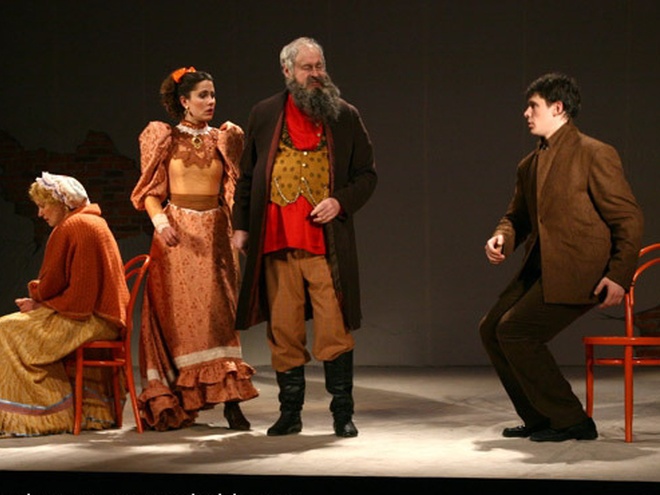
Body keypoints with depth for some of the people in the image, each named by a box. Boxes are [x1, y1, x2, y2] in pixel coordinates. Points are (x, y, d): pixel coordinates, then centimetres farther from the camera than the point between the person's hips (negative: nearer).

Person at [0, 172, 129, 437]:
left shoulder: (68, 228, -13)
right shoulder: (95, 222, 17)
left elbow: (50, 284, -10)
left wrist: (36, 299, 12)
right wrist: (39, 300, 14)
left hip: (89, 320, -10)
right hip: (108, 317, 10)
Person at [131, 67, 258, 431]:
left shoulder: (224, 139, 11)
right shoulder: (164, 139, 4)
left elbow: (234, 188, 14)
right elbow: (150, 192, 1)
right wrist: (159, 220, -15)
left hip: (214, 234, 2)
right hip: (176, 233, -2)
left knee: (217, 312, -4)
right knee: (177, 315, -3)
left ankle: (231, 402, -8)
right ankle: (170, 404, 2)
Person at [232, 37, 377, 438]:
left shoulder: (345, 116, 7)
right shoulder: (265, 115, 10)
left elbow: (367, 174, 10)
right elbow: (248, 175, 15)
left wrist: (341, 201, -7)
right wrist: (242, 225, 9)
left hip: (326, 240, -1)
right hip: (276, 240, 1)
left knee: (334, 328, -4)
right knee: (283, 329, 5)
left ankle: (343, 412, 5)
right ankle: (290, 412, 15)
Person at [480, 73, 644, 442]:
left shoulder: (595, 155, -10)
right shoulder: (530, 165, 15)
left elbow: (630, 218, -12)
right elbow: (517, 216, 25)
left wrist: (619, 276, -20)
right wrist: (502, 238, 1)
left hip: (578, 272, -9)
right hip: (540, 269, 9)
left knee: (515, 331, -16)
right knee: (492, 329, 6)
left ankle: (571, 421, -5)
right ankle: (539, 419, 16)